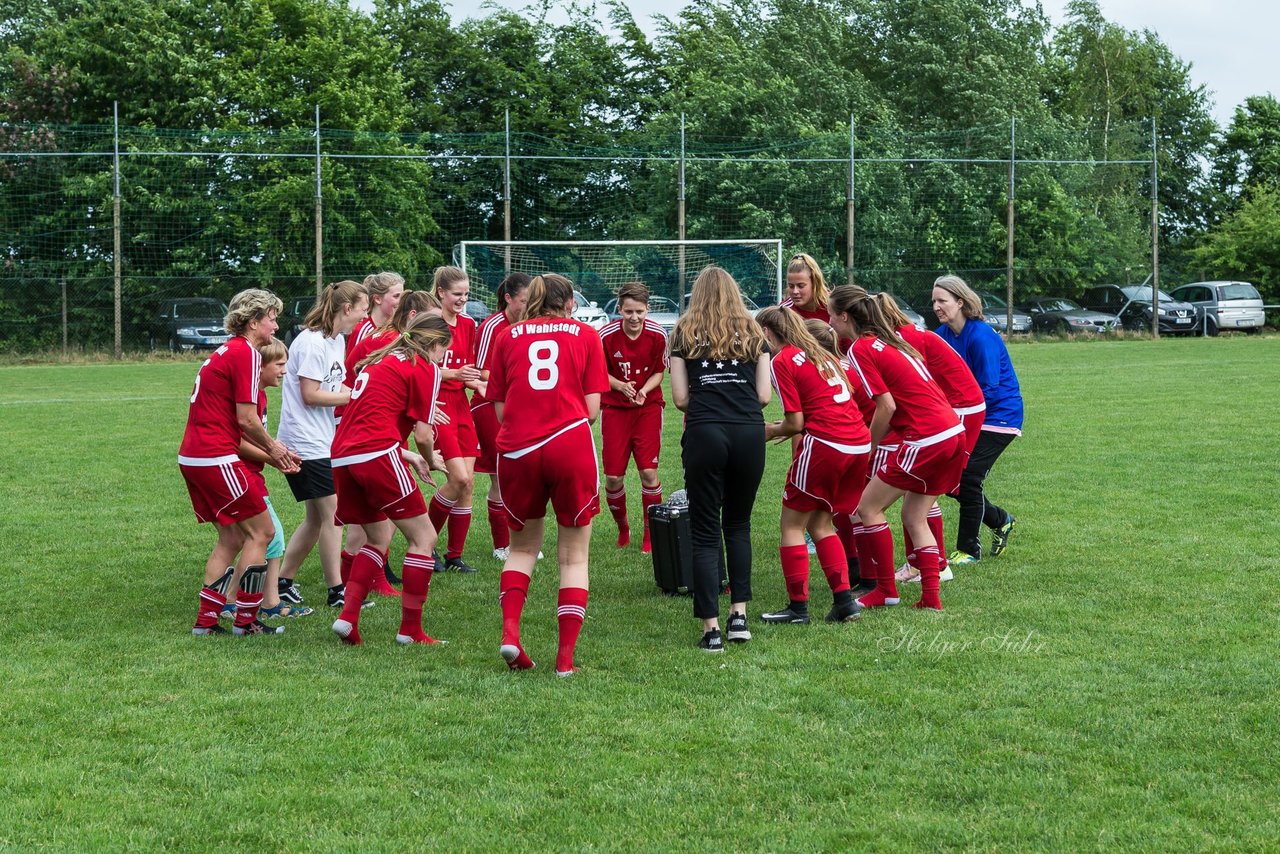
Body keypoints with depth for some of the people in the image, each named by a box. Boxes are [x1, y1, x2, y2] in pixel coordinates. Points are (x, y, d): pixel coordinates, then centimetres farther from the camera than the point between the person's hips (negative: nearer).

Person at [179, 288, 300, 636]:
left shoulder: (225, 352, 19)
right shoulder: (246, 353, -11)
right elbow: (247, 419, -15)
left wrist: (270, 455, 17)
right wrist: (273, 447, 2)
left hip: (191, 457, 9)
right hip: (216, 459, -9)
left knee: (232, 539, 15)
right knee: (261, 532, 0)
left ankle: (205, 620, 14)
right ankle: (246, 620, 4)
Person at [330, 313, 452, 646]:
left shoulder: (379, 359, 25)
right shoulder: (425, 368, 1)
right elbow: (422, 434, -3)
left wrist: (409, 457, 28)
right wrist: (430, 461, 18)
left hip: (342, 455, 8)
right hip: (378, 455, -8)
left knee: (379, 538, 22)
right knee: (423, 537, 4)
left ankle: (348, 618, 9)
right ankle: (410, 630, 4)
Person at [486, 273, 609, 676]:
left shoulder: (508, 335, 15)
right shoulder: (585, 334, 11)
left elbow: (499, 409, 10)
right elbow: (592, 408, 5)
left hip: (516, 450, 2)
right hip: (571, 446, -2)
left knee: (523, 545, 21)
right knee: (574, 555, 8)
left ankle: (509, 630, 2)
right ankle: (566, 657, 3)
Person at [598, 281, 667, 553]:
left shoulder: (657, 335, -11)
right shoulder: (606, 335, -14)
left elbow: (659, 372, 1)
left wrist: (644, 391, -18)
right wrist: (621, 386, -19)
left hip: (648, 406, 0)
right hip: (615, 408, 0)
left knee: (649, 472, -7)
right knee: (613, 476, -2)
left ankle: (651, 534, 9)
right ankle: (622, 528, 23)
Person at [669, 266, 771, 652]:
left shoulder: (685, 334, 10)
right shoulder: (753, 334, 14)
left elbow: (680, 398, 5)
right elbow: (764, 396, 8)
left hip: (704, 434, -2)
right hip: (749, 433, 2)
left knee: (705, 532, 4)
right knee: (738, 525, 19)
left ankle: (711, 628, -1)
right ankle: (739, 615, 12)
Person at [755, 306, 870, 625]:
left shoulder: (781, 361, -4)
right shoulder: (819, 354, 21)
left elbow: (795, 422, -7)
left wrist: (772, 431, 12)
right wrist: (788, 428, 24)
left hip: (825, 444, -8)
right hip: (860, 443, 8)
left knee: (792, 525, 7)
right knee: (820, 525, 19)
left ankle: (798, 607, 6)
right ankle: (844, 600, 12)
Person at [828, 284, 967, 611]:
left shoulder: (861, 348, -8)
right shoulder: (892, 337, 18)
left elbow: (887, 406, -13)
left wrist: (869, 446, 0)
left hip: (925, 438, -9)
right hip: (953, 431, 9)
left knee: (869, 508, 3)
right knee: (915, 516, 15)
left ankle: (886, 590, 9)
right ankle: (930, 598, 10)